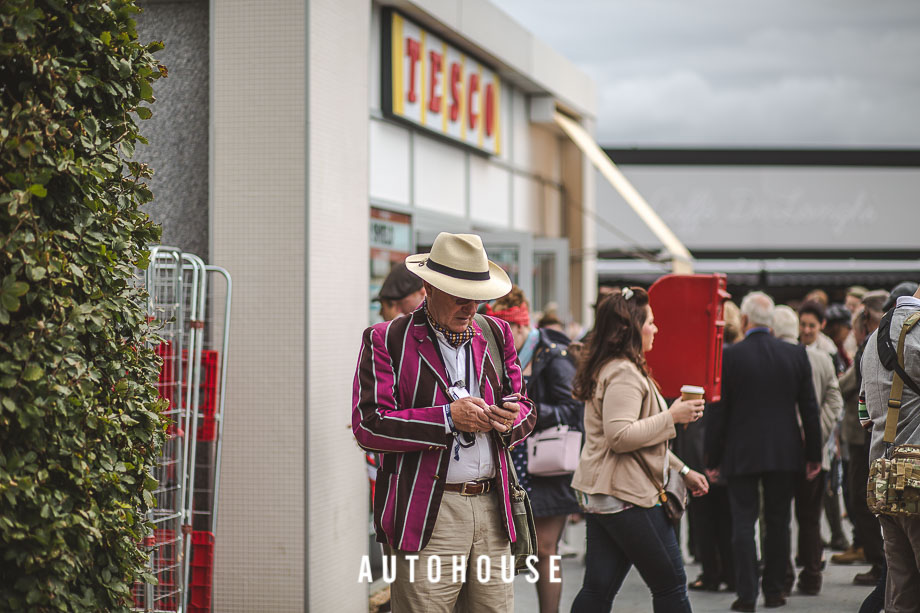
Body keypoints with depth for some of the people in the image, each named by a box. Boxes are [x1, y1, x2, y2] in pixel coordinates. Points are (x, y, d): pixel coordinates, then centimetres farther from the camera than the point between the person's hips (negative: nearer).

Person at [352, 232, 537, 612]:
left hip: (492, 509, 5)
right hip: (425, 517, -5)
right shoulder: (386, 340, -1)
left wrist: (511, 417, -3)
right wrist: (448, 418, -15)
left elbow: (524, 407, 23)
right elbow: (368, 426, -10)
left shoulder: (495, 334, 16)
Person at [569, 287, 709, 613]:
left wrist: (682, 469, 26)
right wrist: (671, 417, -17)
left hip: (600, 497, 10)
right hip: (628, 496, -10)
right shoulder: (624, 374, -15)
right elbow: (620, 436, -26)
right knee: (670, 584, 1)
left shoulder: (608, 368, 19)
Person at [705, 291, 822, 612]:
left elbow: (718, 410, -6)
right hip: (784, 453, 3)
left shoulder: (729, 356, -9)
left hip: (741, 453, -3)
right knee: (778, 523, 12)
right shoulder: (796, 354, -1)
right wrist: (814, 454, 11)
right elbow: (809, 408, 3)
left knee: (743, 523, 2)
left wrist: (712, 458, 1)